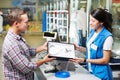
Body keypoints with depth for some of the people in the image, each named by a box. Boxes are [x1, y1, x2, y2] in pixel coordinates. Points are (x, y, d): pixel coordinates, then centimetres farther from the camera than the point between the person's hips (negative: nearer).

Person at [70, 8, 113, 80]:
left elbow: (105, 60, -17)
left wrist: (85, 60, -20)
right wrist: (79, 48, -4)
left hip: (101, 74, -6)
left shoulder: (107, 37, -20)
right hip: (91, 71, 6)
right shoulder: (92, 31, 0)